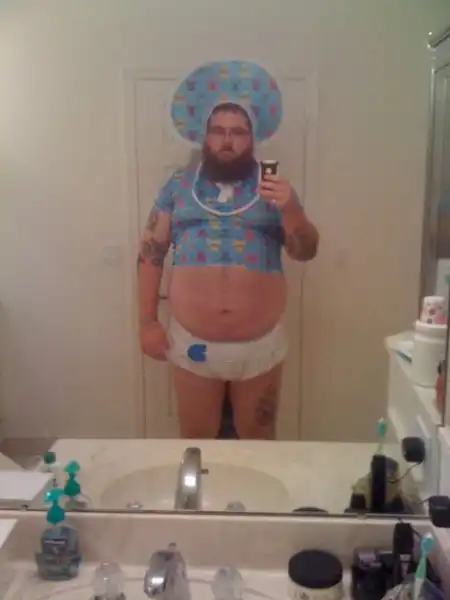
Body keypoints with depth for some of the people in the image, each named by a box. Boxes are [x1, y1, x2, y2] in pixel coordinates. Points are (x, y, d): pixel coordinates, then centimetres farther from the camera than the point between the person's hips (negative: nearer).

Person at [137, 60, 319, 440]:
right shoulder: (178, 187, 3)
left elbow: (306, 252, -2)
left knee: (259, 443, 17)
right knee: (195, 444, 16)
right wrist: (148, 322, -2)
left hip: (260, 347, 0)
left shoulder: (274, 188, 3)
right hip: (192, 345, 0)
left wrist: (290, 209, -20)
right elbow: (151, 255, 3)